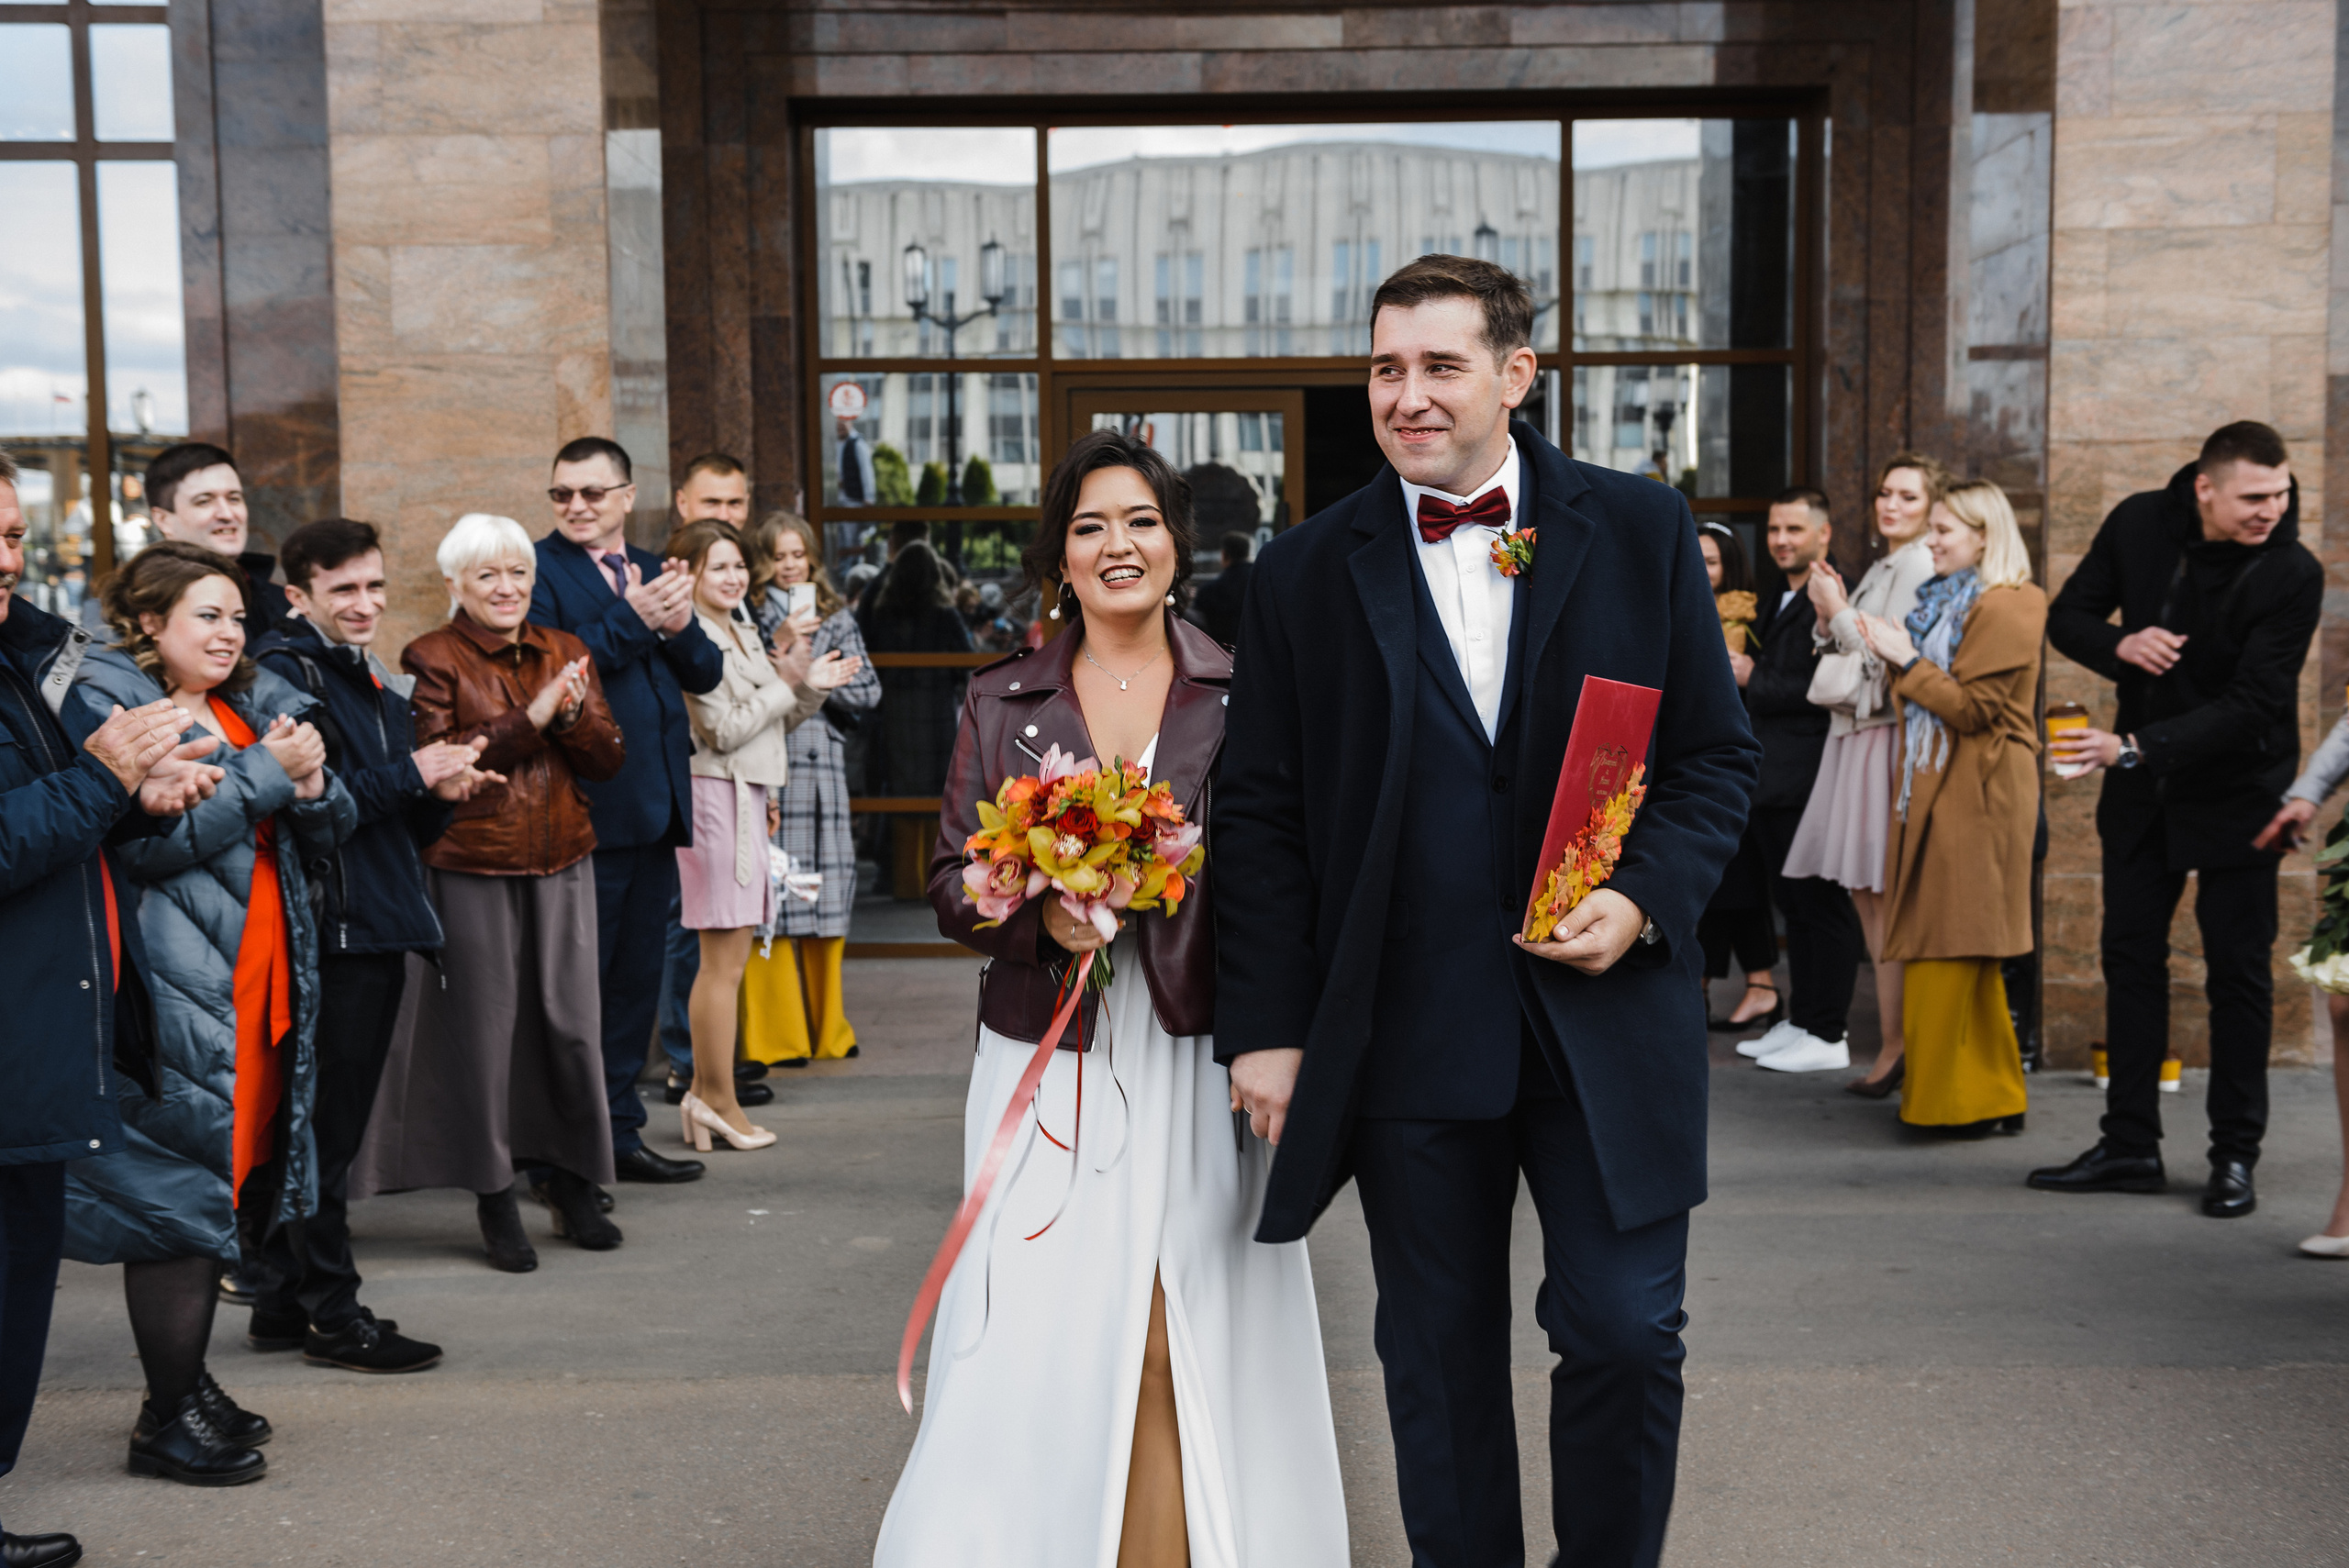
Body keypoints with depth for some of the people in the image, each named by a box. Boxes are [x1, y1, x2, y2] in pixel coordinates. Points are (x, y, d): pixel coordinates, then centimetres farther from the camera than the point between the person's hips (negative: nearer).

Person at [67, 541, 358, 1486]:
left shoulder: (257, 705, 16)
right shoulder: (109, 704, -6)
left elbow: (330, 833, 14)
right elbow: (148, 841, -19)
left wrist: (312, 783, -7)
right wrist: (266, 771, -14)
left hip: (259, 983, 8)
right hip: (177, 991, -7)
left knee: (225, 1180, 13)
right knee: (181, 1188, -4)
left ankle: (190, 1383, 25)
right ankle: (168, 1417, 6)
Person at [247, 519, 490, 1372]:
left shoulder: (378, 683, 19)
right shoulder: (282, 671, -8)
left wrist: (441, 792, 3)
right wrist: (413, 775, -13)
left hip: (379, 928, 9)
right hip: (328, 933, -9)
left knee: (319, 1128, 13)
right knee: (325, 1128, -3)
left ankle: (282, 1305, 22)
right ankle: (331, 1314, 5)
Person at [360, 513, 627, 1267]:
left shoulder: (564, 652, 11)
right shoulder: (431, 659, -3)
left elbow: (609, 759, 6)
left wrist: (573, 715, -13)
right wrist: (528, 719, -18)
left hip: (561, 864, 4)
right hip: (470, 868, -4)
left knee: (573, 1021, 6)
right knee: (482, 1028, 1)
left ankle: (574, 1186, 21)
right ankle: (495, 1199, 14)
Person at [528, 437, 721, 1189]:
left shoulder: (652, 570, 15)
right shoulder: (538, 569, -5)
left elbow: (706, 673, 10)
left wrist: (678, 624, -9)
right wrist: (632, 620, -21)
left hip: (656, 808, 7)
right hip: (586, 810, -7)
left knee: (638, 979, 14)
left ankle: (620, 1133, 25)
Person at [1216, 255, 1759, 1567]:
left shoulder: (1643, 532, 3)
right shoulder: (1307, 573, 3)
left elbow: (1720, 753, 6)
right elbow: (1261, 817, 3)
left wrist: (1646, 900, -11)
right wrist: (1266, 1026, -2)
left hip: (1607, 1019, 0)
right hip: (1405, 1037, 1)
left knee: (1626, 1336, 2)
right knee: (1440, 1362, 11)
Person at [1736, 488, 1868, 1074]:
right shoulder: (1779, 602, 19)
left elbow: (1824, 689, -21)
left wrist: (1753, 681, -13)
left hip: (1810, 780, -10)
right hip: (1774, 781, 10)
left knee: (1822, 905, -3)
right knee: (1793, 904, 15)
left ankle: (1828, 1035, 3)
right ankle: (1799, 1020, 24)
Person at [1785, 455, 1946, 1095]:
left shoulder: (1919, 567, -12)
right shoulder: (1882, 566, 17)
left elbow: (1891, 664, -18)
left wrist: (1840, 614, -11)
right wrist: (1829, 618, 2)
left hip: (1887, 739, -10)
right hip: (1857, 734, 10)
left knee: (1883, 893, -7)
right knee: (1864, 891, 11)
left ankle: (1894, 1047, -1)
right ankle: (1898, 1035, 19)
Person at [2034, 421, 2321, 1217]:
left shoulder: (2293, 575, -18)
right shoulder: (2139, 523, -6)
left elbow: (2251, 706, -23)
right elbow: (2068, 617, 4)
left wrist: (2136, 748, -30)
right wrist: (2120, 646, -18)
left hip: (2236, 790, -4)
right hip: (2140, 787, 4)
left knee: (2238, 970, 2)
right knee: (2131, 957, 8)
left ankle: (2235, 1156, 12)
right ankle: (2130, 1145, 17)